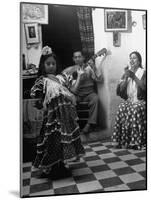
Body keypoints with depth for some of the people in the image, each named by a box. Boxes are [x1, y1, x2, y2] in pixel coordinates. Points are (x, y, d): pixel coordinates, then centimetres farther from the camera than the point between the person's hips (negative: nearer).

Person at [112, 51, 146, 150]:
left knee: (136, 109, -35)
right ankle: (121, 140, -25)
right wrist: (126, 77, -4)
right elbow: (120, 89, 7)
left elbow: (144, 87, -10)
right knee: (122, 108, -30)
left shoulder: (143, 72, 6)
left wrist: (134, 76, -13)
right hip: (128, 100, 3)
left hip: (140, 101, -2)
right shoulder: (126, 72, 16)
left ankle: (136, 141, -28)